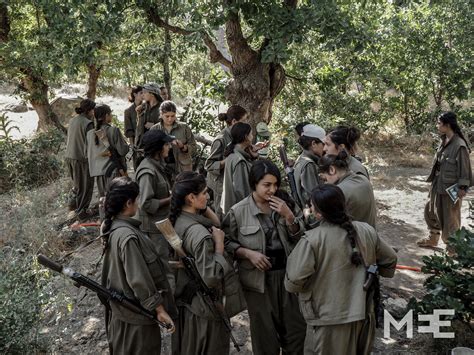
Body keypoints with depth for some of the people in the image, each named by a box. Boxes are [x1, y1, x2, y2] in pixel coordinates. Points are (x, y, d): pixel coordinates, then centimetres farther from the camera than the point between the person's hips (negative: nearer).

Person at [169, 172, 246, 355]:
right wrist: (219, 243, -24)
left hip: (185, 300, 8)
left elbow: (218, 225, 6)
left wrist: (205, 209, -7)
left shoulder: (178, 220, -4)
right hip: (206, 306, -8)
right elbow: (211, 278, -30)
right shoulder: (200, 234, -31)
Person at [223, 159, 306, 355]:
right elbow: (226, 243, -3)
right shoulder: (238, 211, -10)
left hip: (288, 273, 3)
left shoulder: (286, 202, -2)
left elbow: (300, 237, -1)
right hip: (259, 278, -2)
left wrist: (289, 216, -17)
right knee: (265, 333, 13)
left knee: (297, 328, 12)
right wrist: (248, 253, -17)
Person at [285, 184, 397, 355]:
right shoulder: (367, 231, -5)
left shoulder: (311, 240, -21)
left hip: (328, 321, -4)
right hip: (363, 315, 5)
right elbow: (390, 259, 8)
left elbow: (293, 283, -20)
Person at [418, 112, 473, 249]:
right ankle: (433, 239, 40)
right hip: (438, 185, 9)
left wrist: (462, 188, -17)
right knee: (431, 211, 21)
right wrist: (433, 181, 15)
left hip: (451, 188, -9)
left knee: (450, 217, 5)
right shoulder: (444, 141, 3)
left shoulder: (459, 145, -22)